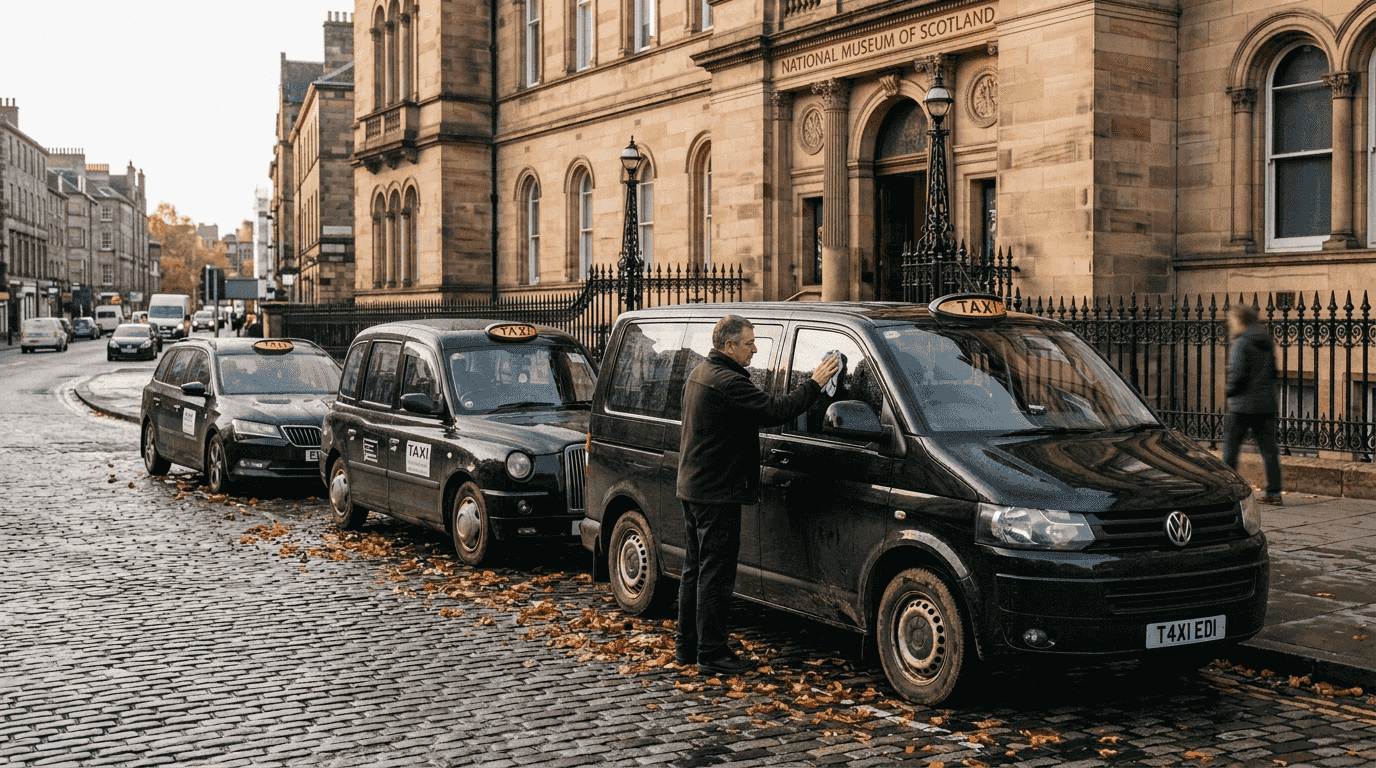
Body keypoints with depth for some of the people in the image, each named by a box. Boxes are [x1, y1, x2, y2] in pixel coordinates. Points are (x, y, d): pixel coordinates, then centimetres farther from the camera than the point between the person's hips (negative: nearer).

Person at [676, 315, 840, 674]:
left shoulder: (700, 374, 14)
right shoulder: (727, 382, -20)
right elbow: (775, 411, -25)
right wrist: (814, 384, -16)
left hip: (691, 486, 11)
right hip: (716, 492, -11)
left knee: (696, 568, 16)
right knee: (716, 573, -5)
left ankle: (686, 644, 23)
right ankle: (711, 652, 0)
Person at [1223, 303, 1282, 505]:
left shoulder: (1242, 343, -12)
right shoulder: (1266, 342, 12)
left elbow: (1238, 374, -17)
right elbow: (1273, 372, 17)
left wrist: (1228, 390, -1)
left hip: (1243, 405, -7)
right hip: (1266, 404, 7)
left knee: (1231, 445, 2)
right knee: (1268, 448, 7)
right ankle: (1274, 492, 6)